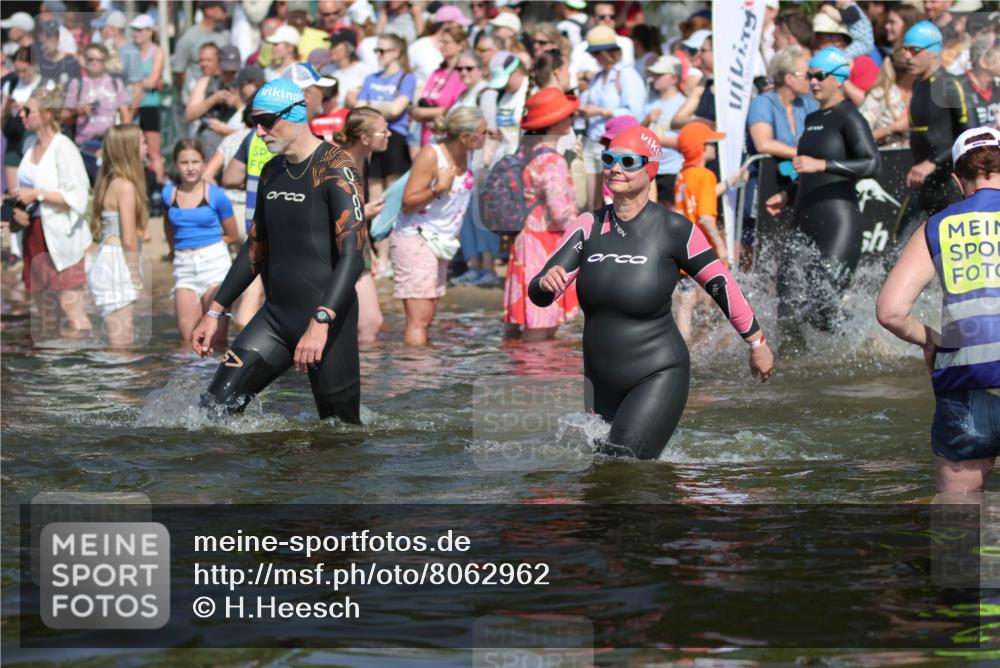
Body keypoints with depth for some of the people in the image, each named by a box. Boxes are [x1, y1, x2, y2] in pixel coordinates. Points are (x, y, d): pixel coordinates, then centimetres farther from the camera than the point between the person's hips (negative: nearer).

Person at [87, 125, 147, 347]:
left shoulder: (110, 183, 14)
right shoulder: (126, 186, -12)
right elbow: (129, 239, -16)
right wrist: (137, 280, -8)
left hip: (106, 260, 9)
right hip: (118, 265, -9)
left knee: (122, 342, 11)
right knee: (121, 344, -7)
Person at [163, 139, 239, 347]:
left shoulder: (216, 195, -4)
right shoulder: (169, 194, 5)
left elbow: (233, 236, 6)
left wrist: (205, 243, 7)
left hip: (214, 262, -3)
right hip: (184, 267, 3)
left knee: (216, 337, -4)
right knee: (187, 337, -1)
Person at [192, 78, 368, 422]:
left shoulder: (335, 168, -11)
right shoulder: (272, 172, 14)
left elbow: (352, 254, -20)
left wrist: (321, 322, -31)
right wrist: (215, 311, 20)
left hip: (328, 320, -7)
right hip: (275, 316, 7)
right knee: (214, 408, -5)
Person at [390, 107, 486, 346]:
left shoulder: (467, 155, 6)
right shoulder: (430, 155, -16)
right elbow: (408, 202, -20)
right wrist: (439, 189, -27)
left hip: (440, 243, 8)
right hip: (414, 239, -8)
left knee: (427, 317, 6)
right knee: (419, 319, -13)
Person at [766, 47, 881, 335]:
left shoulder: (849, 118, -7)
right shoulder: (812, 120, 18)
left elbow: (873, 164, -20)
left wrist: (821, 164, -25)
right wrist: (787, 194, 19)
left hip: (838, 225, -8)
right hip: (805, 223, 8)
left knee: (822, 310, -15)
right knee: (790, 310, 0)